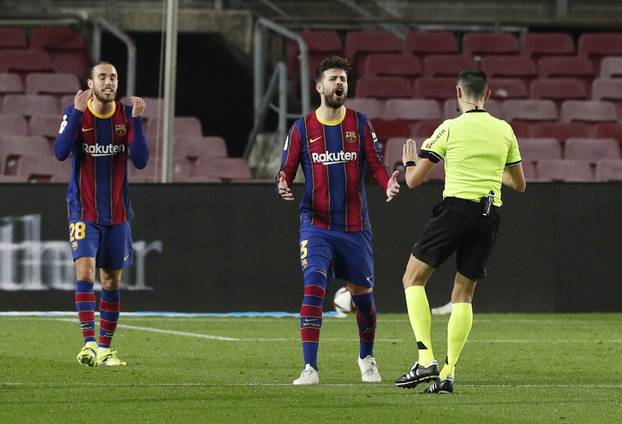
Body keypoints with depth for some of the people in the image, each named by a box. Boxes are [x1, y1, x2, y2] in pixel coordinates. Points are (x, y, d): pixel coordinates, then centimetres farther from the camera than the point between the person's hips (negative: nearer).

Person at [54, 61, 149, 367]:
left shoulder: (126, 115, 1)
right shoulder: (75, 113, -4)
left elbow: (140, 161, -8)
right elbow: (61, 152, -18)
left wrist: (136, 120, -17)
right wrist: (77, 112, -24)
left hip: (117, 213, 3)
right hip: (83, 212, -3)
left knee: (112, 279, 6)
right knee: (85, 270, -19)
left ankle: (104, 349, 15)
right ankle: (89, 342, -24)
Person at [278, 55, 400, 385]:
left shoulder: (360, 124, 4)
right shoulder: (302, 128, 2)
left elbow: (376, 165, 2)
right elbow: (287, 169, 3)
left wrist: (388, 184, -19)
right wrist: (283, 186, -20)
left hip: (355, 227, 2)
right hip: (316, 225, -2)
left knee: (362, 294, 10)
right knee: (313, 289, -19)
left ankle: (366, 358, 35)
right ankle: (310, 368, -19)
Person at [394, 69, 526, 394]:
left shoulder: (450, 129, -3)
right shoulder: (504, 131, 10)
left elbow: (414, 180, -1)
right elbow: (519, 185, 20)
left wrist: (409, 162, 22)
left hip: (457, 208, -4)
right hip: (489, 216, 5)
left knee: (413, 279, 6)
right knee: (463, 294, 11)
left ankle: (426, 358, -9)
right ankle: (448, 374, 2)